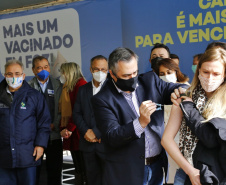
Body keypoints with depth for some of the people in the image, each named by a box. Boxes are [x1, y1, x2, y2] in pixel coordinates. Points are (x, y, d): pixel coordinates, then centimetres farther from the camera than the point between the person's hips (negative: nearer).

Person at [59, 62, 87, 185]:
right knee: (78, 167, 10)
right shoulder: (67, 87, 20)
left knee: (84, 167, -7)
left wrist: (70, 128, -16)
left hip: (79, 133, -9)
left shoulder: (81, 84, -7)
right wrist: (63, 128, 3)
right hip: (71, 133, 9)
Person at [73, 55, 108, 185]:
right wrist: (86, 131, -7)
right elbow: (77, 113, 9)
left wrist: (97, 133, -13)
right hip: (88, 143, 4)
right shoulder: (83, 90, 13)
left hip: (106, 143, -4)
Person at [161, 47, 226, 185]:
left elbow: (212, 139, -19)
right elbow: (167, 139, -3)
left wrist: (188, 107, -11)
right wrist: (190, 171, -11)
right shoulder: (185, 98, -1)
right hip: (187, 173, 2)